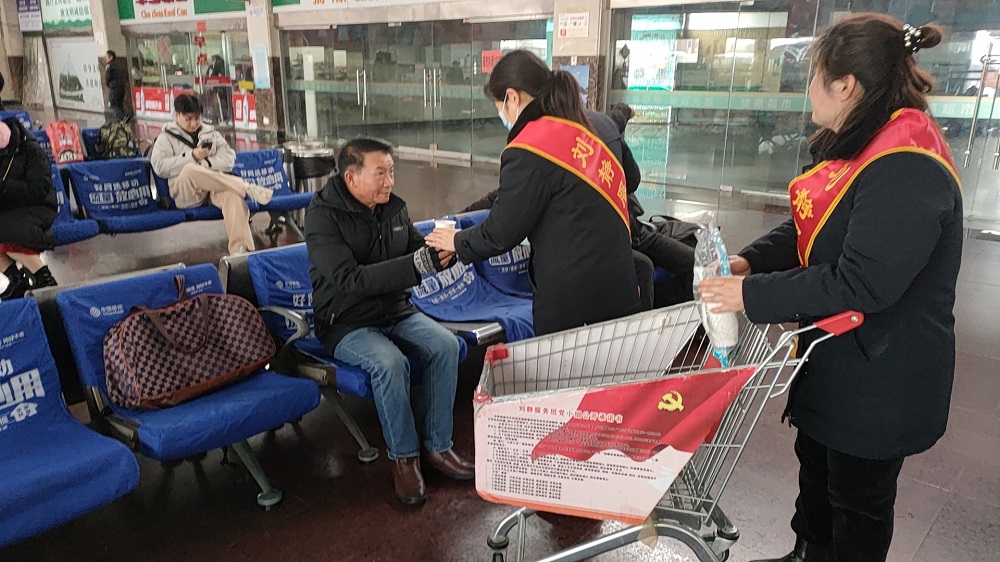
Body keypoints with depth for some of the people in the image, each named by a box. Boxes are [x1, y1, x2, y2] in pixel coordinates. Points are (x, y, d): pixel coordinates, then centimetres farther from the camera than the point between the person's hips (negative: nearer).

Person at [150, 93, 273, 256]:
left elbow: (229, 160, 8)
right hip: (185, 192, -1)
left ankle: (240, 250, -48)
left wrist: (204, 163, -8)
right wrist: (192, 157, -9)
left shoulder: (211, 133, 21)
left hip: (214, 187, 2)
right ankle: (246, 187, -32)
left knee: (232, 194, -35)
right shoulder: (167, 137, 14)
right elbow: (159, 166, -2)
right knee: (189, 170, -37)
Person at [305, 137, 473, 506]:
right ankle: (403, 457, -11)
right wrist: (416, 264, -37)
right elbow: (349, 279, -28)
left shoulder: (393, 207, 3)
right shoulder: (323, 216, -16)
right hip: (347, 324, -5)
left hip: (397, 312, 6)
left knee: (445, 345, -19)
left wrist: (442, 253, -17)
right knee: (391, 363, -32)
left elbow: (420, 252, 9)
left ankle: (437, 446, -7)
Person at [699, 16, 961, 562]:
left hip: (880, 379, -10)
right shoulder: (856, 147, 4)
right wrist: (748, 261, -10)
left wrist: (752, 294, -26)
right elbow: (808, 230, 7)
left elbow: (860, 285, -32)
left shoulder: (907, 170, -28)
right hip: (834, 359, 10)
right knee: (815, 463, 26)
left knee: (858, 497, 12)